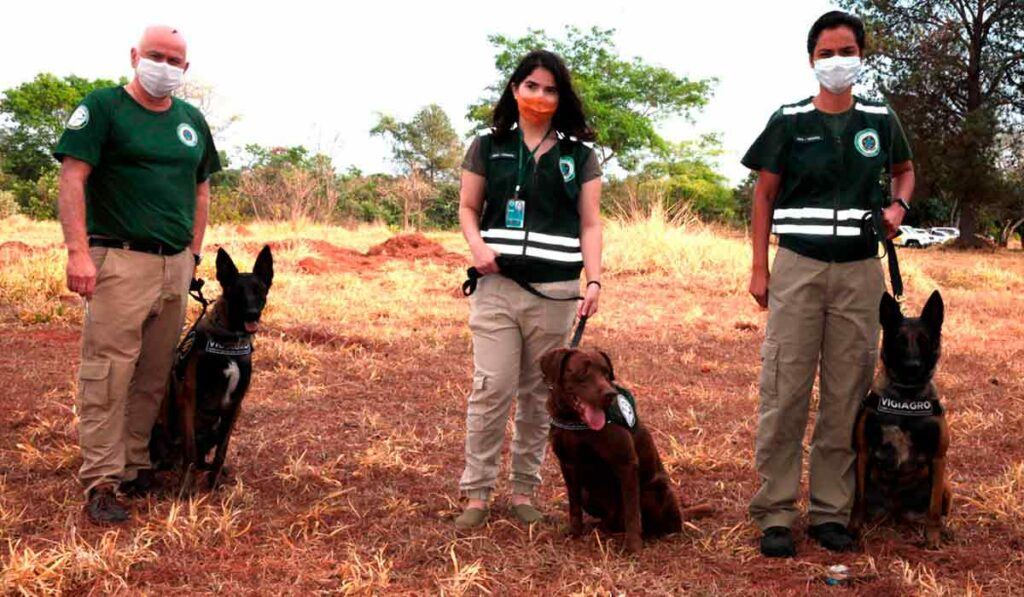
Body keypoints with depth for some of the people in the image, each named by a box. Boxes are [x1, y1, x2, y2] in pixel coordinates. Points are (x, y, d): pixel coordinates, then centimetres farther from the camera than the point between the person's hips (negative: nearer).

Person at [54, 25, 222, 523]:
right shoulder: (103, 107, -2)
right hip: (120, 261, -6)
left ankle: (135, 466, 18)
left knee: (155, 375, 8)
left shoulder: (192, 120, 16)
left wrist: (194, 254, 14)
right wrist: (77, 251, -18)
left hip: (176, 266, 6)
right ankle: (100, 482, -3)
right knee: (108, 374, -7)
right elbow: (72, 178, -9)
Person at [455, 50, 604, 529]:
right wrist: (476, 245, -9)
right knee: (491, 390, -6)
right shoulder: (488, 147, 8)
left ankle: (524, 490, 17)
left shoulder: (579, 156, 8)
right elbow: (467, 207, 11)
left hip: (555, 291, 1)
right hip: (498, 287, -1)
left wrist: (595, 281, -7)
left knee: (539, 395, 7)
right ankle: (477, 493, 1)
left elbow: (590, 224, 5)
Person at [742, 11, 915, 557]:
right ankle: (775, 515, 3)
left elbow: (904, 169, 25)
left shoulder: (880, 120, 7)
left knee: (846, 397, 6)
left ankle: (831, 512, 16)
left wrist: (899, 206, 3)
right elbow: (764, 193, 4)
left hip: (860, 271, 3)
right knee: (784, 394, -4)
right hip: (798, 267, -2)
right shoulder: (789, 121, 0)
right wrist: (759, 268, -1)